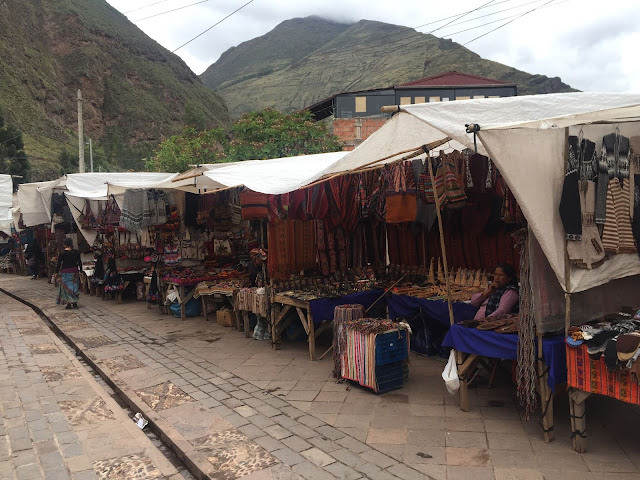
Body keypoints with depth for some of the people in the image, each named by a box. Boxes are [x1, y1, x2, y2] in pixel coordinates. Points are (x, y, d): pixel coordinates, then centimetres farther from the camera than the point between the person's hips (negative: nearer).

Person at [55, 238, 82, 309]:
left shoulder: (62, 253, -8)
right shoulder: (76, 252, -1)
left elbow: (59, 264, -6)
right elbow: (79, 262, 2)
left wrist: (57, 272, 3)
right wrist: (80, 270, 12)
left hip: (65, 272, -3)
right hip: (74, 271, 3)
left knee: (66, 287, 3)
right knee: (74, 286, 11)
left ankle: (69, 303, -1)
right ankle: (75, 303, 12)